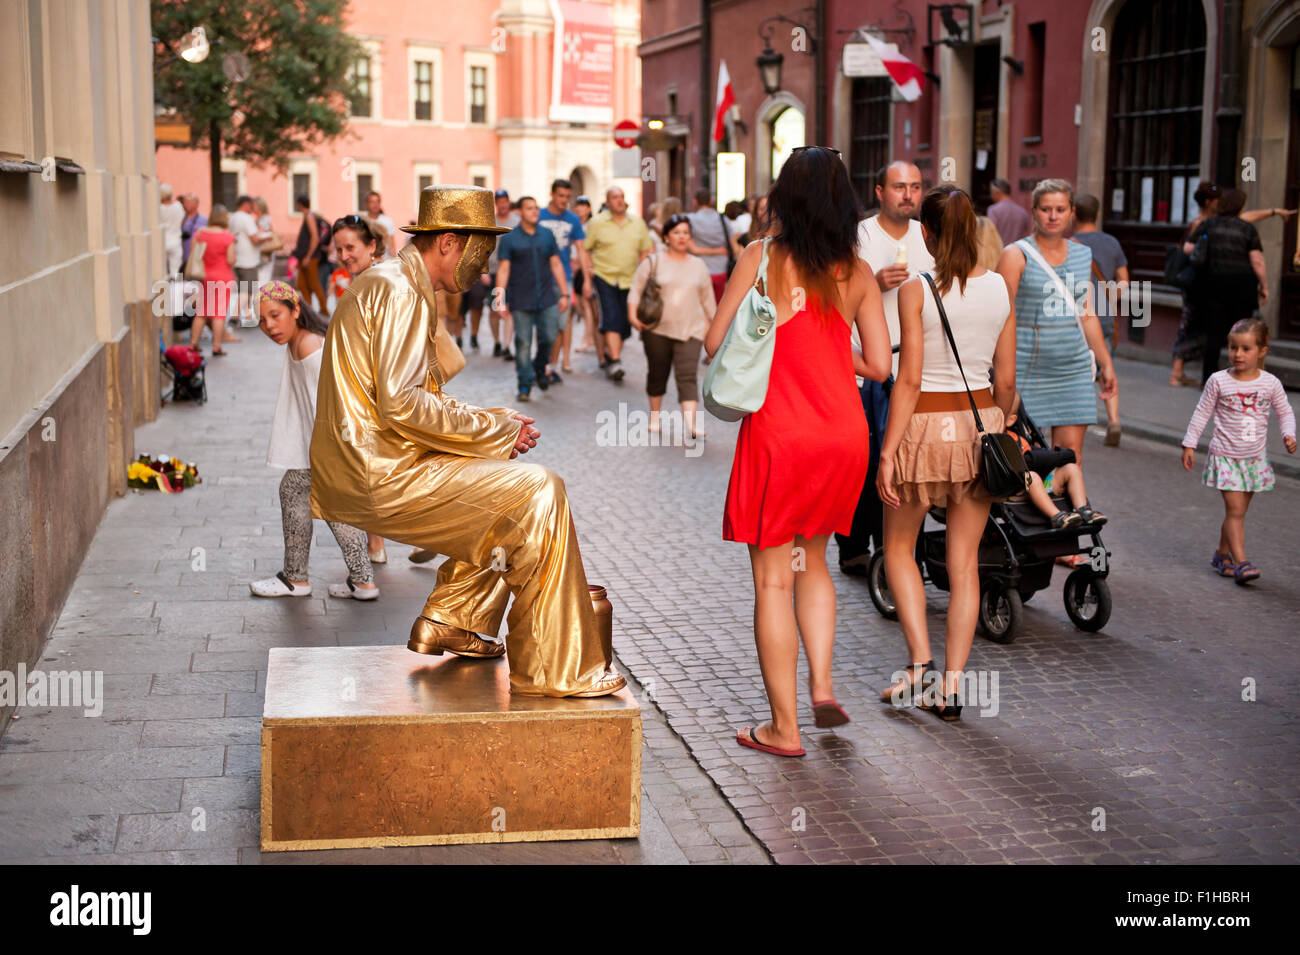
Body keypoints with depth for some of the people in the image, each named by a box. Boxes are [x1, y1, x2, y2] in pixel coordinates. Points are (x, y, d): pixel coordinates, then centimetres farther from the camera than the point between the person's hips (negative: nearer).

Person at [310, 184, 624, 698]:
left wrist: (496, 423, 10)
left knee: (504, 489, 24)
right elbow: (400, 404, -23)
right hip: (377, 477, -11)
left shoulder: (391, 283, 19)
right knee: (537, 491, -14)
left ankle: (451, 622, 24)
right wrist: (495, 430, -14)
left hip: (367, 467, 11)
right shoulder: (398, 291, -13)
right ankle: (555, 669, -12)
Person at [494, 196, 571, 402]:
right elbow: (503, 270, -1)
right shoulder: (509, 239, 2)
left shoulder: (547, 236, 11)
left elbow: (556, 265, 14)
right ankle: (525, 385, 5)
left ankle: (540, 368, 26)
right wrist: (500, 299, -8)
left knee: (549, 337, -3)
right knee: (523, 343, -3)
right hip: (521, 302, -3)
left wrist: (564, 293, 9)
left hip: (547, 299, 3)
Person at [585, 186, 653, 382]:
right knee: (611, 318, -15)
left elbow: (646, 250, 15)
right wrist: (590, 269, -4)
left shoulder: (638, 222, 9)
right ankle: (615, 361, -19)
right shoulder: (597, 222, -1)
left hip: (630, 280, 4)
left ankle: (613, 352, 25)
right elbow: (584, 249, 3)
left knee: (624, 322, 5)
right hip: (605, 278, -4)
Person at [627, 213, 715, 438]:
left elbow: (707, 299, 18)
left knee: (687, 375, -12)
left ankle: (690, 422, -21)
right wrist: (633, 313, -14)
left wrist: (713, 324, 18)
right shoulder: (653, 262, 2)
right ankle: (655, 416, 29)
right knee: (657, 373, 10)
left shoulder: (699, 266, 11)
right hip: (658, 329, 0)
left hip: (690, 331, 0)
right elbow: (636, 289, 0)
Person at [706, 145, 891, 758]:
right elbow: (879, 365, 3)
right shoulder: (857, 272, 3)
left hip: (778, 435, -4)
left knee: (773, 578, 5)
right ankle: (822, 687, 16)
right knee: (811, 560, 25)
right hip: (844, 435, 4)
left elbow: (714, 343, -5)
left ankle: (784, 728, 10)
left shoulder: (762, 257, -6)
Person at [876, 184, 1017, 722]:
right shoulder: (1000, 289, 2)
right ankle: (952, 687, 10)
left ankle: (920, 662, 4)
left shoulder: (916, 291, -11)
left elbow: (909, 380, -15)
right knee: (964, 562, 9)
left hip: (925, 425, -4)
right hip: (980, 421, 4)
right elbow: (1006, 380, 6)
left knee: (899, 547, 16)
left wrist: (886, 453, -12)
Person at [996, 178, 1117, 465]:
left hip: (1074, 369, 5)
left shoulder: (1083, 256, 13)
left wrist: (1106, 363, 21)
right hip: (1026, 370, -5)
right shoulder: (1016, 255, -4)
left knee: (1072, 454, 1)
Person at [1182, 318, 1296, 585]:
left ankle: (1222, 555, 25)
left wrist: (1288, 435, -7)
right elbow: (1202, 413, 1)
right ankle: (1241, 562, -12)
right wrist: (1189, 444, 1)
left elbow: (1285, 412, 10)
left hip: (1255, 458, 3)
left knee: (1238, 510, 10)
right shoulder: (1218, 381, -7)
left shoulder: (1270, 383, -2)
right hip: (1225, 455, -3)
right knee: (1235, 509, -10)